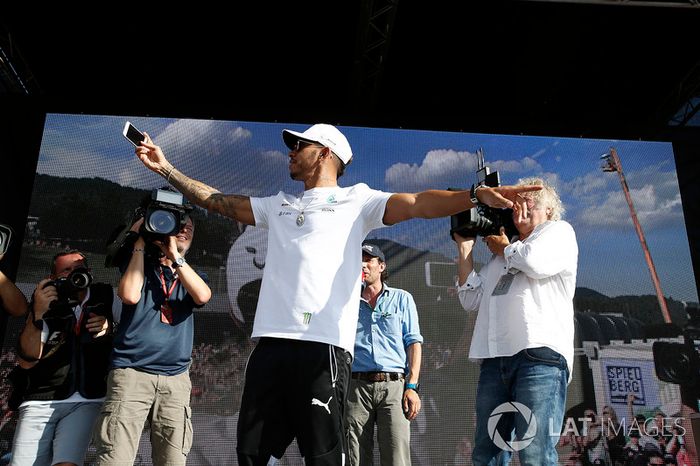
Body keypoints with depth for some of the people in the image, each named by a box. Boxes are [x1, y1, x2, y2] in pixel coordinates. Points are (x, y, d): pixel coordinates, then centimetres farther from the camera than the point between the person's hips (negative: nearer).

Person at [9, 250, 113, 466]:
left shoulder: (106, 296, 4)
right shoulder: (46, 304, 2)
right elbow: (27, 361, -4)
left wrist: (110, 327, -9)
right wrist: (37, 315, -18)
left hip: (86, 401, -1)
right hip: (40, 401, 1)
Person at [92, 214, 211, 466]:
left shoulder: (192, 276, 20)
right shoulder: (141, 264, 14)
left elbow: (203, 296, -5)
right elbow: (130, 295, -8)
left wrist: (174, 254, -4)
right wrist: (140, 243, 0)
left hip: (176, 378, 3)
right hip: (131, 372, -2)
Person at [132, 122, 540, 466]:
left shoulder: (356, 199, 8)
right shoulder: (279, 205, 25)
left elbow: (418, 203, -6)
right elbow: (218, 201, 28)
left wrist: (476, 195, -22)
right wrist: (166, 168, 26)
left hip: (323, 345, -6)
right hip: (270, 343, 6)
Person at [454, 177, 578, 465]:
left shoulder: (559, 231, 15)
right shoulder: (501, 256, 31)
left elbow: (535, 262, -8)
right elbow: (471, 300, 21)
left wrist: (503, 247, 12)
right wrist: (464, 247, 18)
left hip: (540, 353, -6)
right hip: (495, 358, 6)